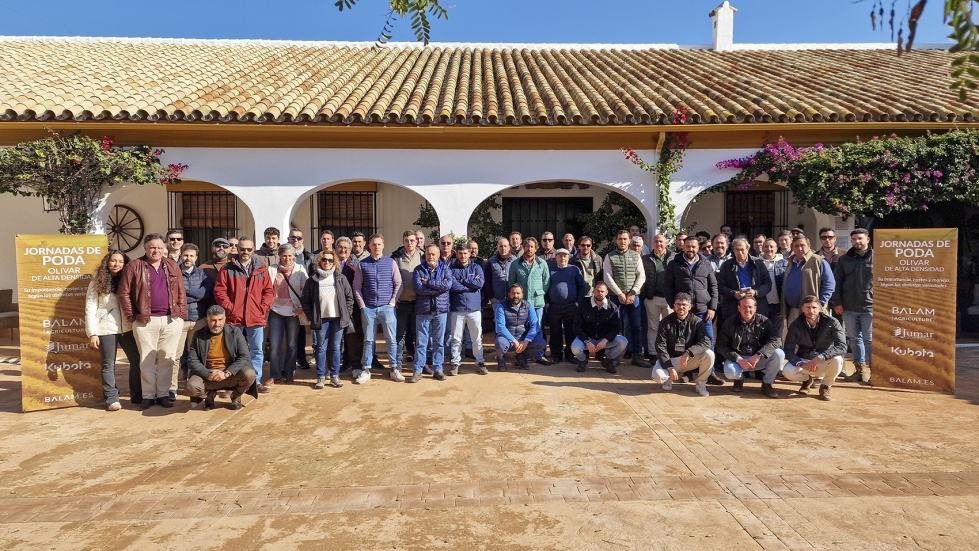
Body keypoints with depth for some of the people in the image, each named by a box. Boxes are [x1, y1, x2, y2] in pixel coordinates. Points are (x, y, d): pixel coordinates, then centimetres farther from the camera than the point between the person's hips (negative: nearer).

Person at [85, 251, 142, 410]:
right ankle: (111, 398, 11)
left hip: (128, 329, 3)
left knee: (137, 361, 4)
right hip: (106, 330, -3)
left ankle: (137, 396, 15)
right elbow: (90, 309, -3)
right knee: (108, 364, 4)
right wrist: (92, 333, -9)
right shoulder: (97, 283, 0)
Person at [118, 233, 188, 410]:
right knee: (147, 360, 5)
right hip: (145, 321, -2)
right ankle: (148, 396, 15)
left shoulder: (172, 266, 10)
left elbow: (181, 292, 10)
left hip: (171, 321, 2)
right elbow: (124, 292, 0)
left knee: (167, 359, 6)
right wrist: (132, 316, -4)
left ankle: (163, 394, 16)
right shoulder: (134, 266, 1)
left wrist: (181, 313, 2)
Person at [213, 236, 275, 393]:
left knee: (257, 351, 7)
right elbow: (219, 291, -2)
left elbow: (269, 291, 5)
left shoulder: (261, 268, 6)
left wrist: (263, 308, -5)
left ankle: (256, 381, 17)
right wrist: (229, 308, -9)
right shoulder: (228, 269, 2)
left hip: (256, 318, 1)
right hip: (233, 318, -1)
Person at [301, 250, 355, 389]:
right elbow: (305, 300, 5)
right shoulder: (312, 280, 2)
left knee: (336, 348, 5)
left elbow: (349, 297, 6)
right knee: (321, 348, 4)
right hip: (321, 319, 0)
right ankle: (321, 377, 12)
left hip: (338, 318, 1)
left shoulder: (340, 278, 3)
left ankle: (335, 376, 15)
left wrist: (347, 313, 0)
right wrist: (311, 317, -2)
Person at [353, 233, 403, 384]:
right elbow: (357, 286, 7)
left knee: (391, 339, 3)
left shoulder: (391, 262, 3)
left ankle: (395, 369, 13)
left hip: (387, 308, 0)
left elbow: (398, 284, 3)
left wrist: (392, 302, -3)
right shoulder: (362, 264, 5)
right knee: (368, 340, 7)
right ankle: (365, 370, 14)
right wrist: (362, 305, 0)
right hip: (368, 309, 1)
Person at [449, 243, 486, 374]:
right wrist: (471, 284, -9)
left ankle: (480, 362, 16)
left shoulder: (476, 267, 8)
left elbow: (480, 283, -10)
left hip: (474, 308, 1)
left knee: (477, 338, 6)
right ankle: (455, 363, 14)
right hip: (457, 309, -1)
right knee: (456, 338, 5)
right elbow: (452, 285, -12)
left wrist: (461, 281, -7)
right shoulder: (452, 268, 5)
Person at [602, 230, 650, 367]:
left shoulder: (636, 256, 9)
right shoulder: (610, 256, 4)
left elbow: (641, 276, 4)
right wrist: (620, 294, -10)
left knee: (636, 326, -2)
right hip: (615, 296, -1)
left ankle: (637, 355, 1)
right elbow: (607, 277, -3)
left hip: (633, 296, 1)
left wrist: (632, 293, -8)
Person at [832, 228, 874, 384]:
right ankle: (860, 369, 21)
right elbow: (837, 282, 8)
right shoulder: (844, 259, 9)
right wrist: (837, 302, 1)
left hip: (869, 307, -3)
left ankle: (872, 369, 11)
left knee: (869, 340, 0)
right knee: (854, 339, 11)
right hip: (848, 308, 4)